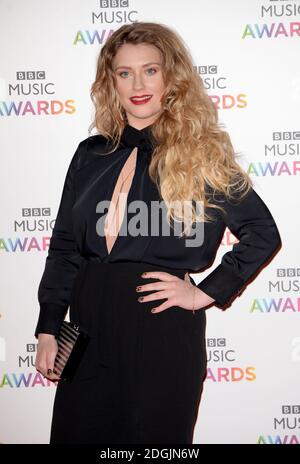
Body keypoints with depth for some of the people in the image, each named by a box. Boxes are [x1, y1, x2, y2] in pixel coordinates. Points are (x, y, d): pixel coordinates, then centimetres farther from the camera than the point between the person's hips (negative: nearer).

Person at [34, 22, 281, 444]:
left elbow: (263, 234, -1)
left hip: (163, 328, -3)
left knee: (153, 436, 8)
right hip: (89, 322, 4)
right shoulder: (91, 155, 9)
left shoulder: (201, 154, -2)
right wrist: (48, 328, 5)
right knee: (79, 431, 10)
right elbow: (64, 247, 10)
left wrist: (207, 292, -6)